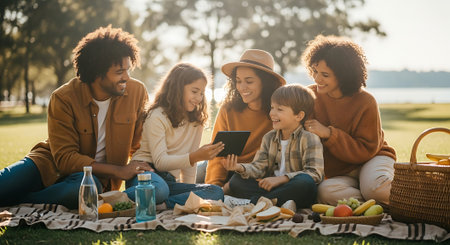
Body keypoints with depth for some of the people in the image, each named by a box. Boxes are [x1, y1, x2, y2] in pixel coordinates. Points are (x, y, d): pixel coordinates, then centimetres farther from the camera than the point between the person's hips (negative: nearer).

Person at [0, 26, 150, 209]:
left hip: (94, 176, 2)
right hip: (49, 165, -1)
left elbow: (140, 146, 4)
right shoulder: (63, 98, -14)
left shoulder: (137, 92, -7)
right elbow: (65, 158, -17)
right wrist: (119, 171, -25)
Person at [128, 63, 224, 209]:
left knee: (216, 192, -22)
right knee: (159, 190, -44)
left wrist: (190, 191, 6)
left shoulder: (196, 122, 16)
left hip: (170, 181, 7)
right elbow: (160, 162, -17)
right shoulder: (158, 117, -6)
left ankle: (160, 205, -32)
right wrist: (196, 157, -30)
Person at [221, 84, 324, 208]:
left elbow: (315, 173, -16)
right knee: (236, 180, -11)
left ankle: (255, 201, -28)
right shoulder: (269, 138, 13)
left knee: (306, 182, -38)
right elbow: (259, 167, 6)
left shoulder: (310, 139, -5)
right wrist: (240, 168, -16)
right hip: (271, 187, 5)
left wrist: (281, 179, -22)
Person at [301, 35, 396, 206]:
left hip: (372, 159, -2)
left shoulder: (365, 102, -13)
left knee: (375, 187, -38)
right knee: (325, 191, -34)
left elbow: (367, 150, -15)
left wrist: (328, 133, -24)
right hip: (339, 174, 3)